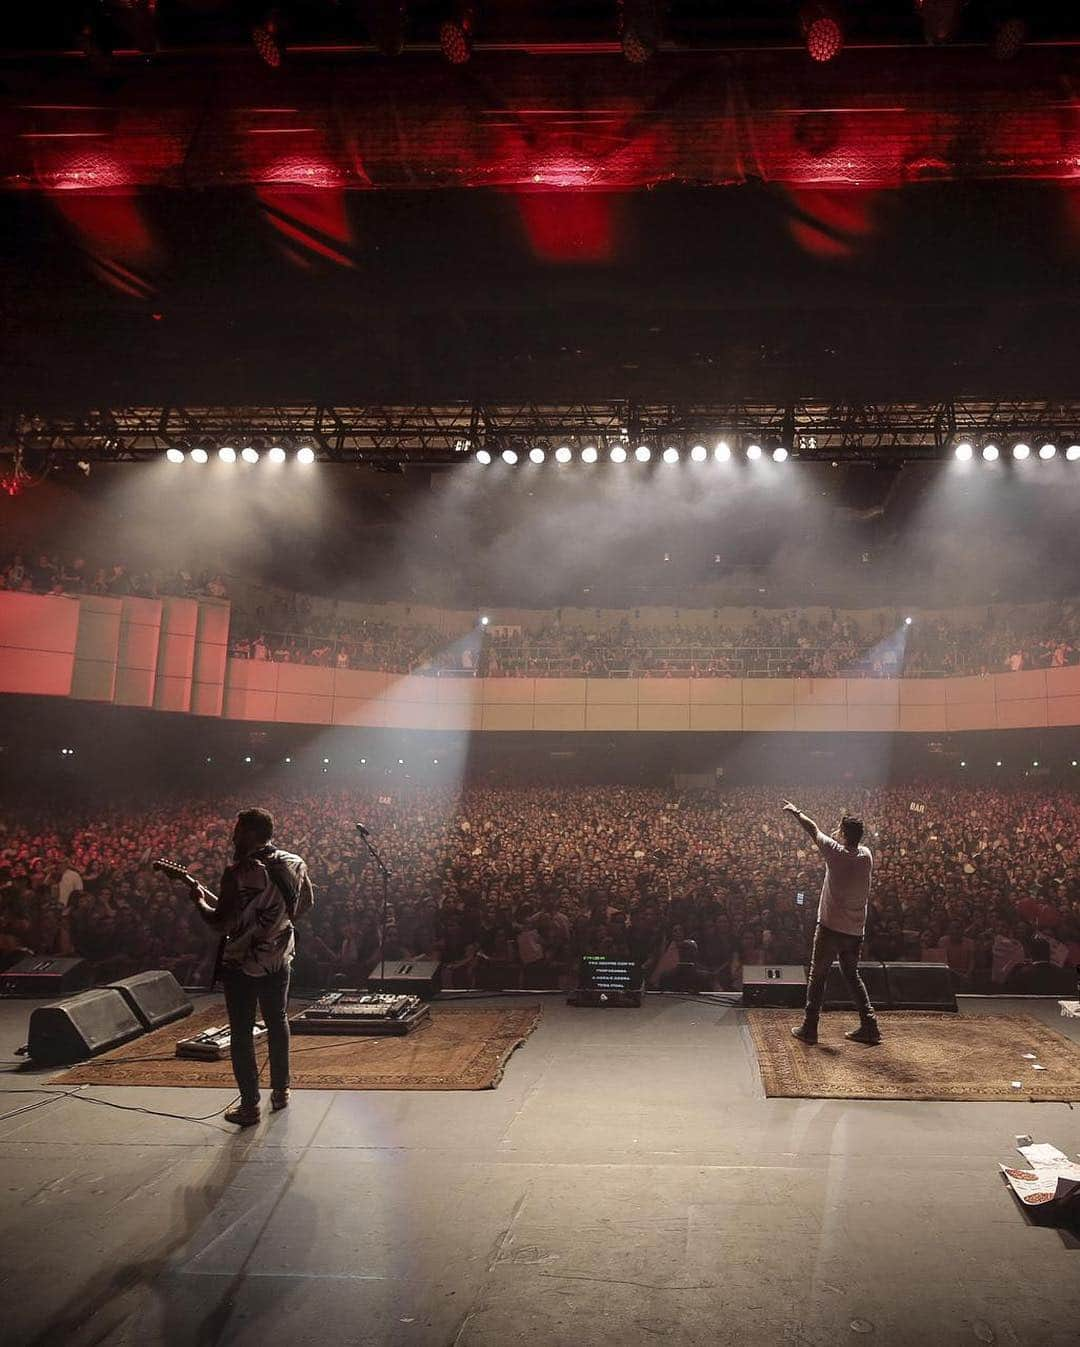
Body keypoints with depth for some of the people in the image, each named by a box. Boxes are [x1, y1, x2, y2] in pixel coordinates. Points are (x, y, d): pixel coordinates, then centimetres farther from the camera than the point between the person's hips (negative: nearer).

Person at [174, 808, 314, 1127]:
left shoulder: (238, 873, -22)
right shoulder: (294, 864, -3)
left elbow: (221, 923, -21)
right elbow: (306, 902, 12)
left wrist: (199, 899, -5)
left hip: (242, 963, -5)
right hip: (280, 959, 5)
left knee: (241, 1033, 6)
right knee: (277, 1022, 20)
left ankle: (250, 1105, 9)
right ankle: (281, 1091, 29)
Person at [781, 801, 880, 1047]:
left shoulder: (836, 853, -13)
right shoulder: (866, 856, -1)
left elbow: (813, 829, 0)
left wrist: (796, 812, 14)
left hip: (831, 928, -5)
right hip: (855, 930, 5)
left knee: (817, 976, 5)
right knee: (852, 976, 18)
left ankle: (809, 1029, 9)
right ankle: (869, 1026, 13)